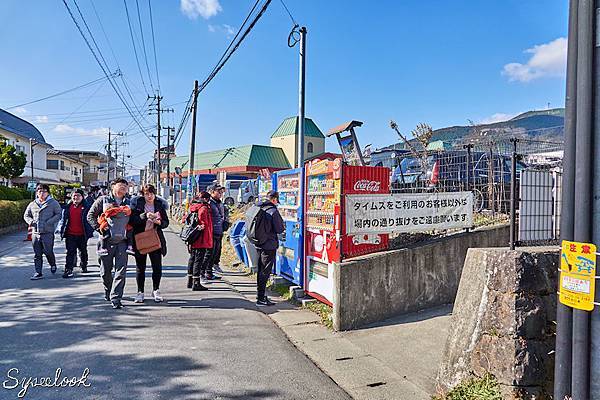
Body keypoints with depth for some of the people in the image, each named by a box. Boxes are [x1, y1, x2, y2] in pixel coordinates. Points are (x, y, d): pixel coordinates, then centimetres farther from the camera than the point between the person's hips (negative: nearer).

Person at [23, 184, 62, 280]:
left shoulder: (53, 203, 1)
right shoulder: (32, 204, 14)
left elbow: (59, 214, -3)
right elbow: (26, 215, 22)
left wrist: (49, 222, -15)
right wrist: (30, 221, 1)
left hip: (48, 232, -4)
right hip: (35, 232, 4)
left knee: (48, 251, -1)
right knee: (37, 254, 5)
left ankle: (53, 265, 29)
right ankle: (38, 273, 12)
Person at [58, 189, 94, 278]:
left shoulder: (86, 207, 0)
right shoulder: (67, 207, 7)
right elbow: (63, 219, 12)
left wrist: (90, 230, -6)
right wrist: (61, 230, 6)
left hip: (82, 234, -1)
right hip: (70, 234, 1)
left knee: (83, 251, 15)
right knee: (70, 252, -3)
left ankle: (84, 267, 32)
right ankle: (68, 270, -4)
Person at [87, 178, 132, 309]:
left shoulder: (128, 203, 15)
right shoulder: (103, 200, 6)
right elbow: (90, 215, 6)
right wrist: (99, 228, -5)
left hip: (122, 241, 2)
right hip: (107, 240, -2)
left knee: (121, 271, -7)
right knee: (105, 271, 8)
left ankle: (115, 298, -2)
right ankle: (108, 291, 34)